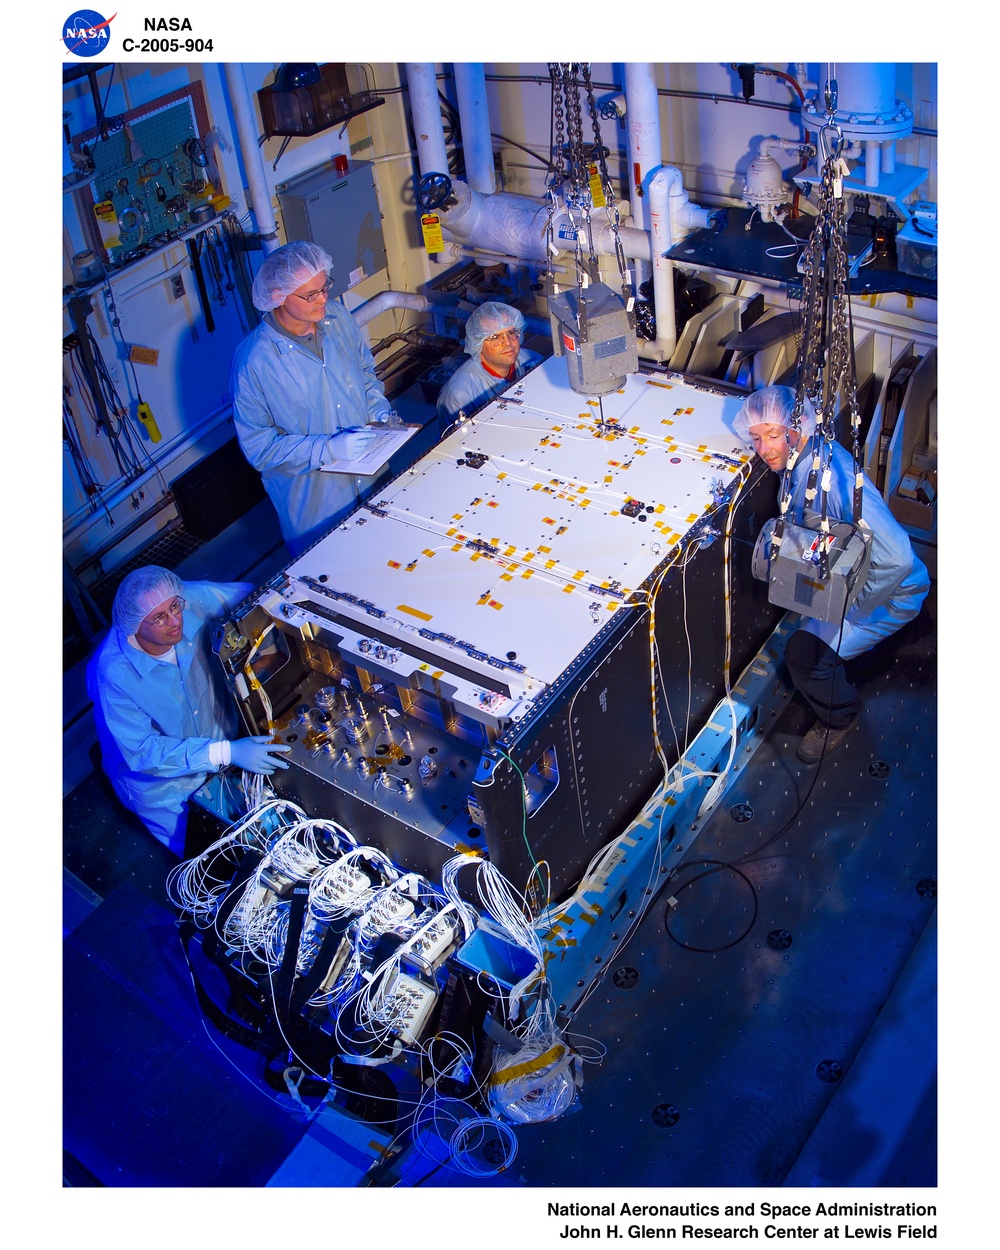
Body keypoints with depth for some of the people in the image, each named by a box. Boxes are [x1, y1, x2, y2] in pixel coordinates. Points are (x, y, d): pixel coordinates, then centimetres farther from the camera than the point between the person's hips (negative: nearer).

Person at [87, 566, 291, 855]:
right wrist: (227, 753, -36)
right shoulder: (113, 674, -34)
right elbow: (142, 752, -29)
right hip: (162, 784, -4)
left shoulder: (191, 601, -23)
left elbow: (246, 593, -4)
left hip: (224, 739, 4)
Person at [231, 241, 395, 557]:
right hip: (313, 496, -5)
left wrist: (379, 410, -5)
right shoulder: (253, 361, -25)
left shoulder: (337, 316, -6)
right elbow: (258, 447, -20)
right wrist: (328, 449, -27)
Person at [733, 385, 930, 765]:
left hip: (890, 591, -9)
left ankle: (839, 718, 10)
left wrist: (852, 611, -26)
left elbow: (895, 558, -37)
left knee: (804, 651, -21)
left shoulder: (834, 478, -35)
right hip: (847, 577, 9)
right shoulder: (803, 460, -6)